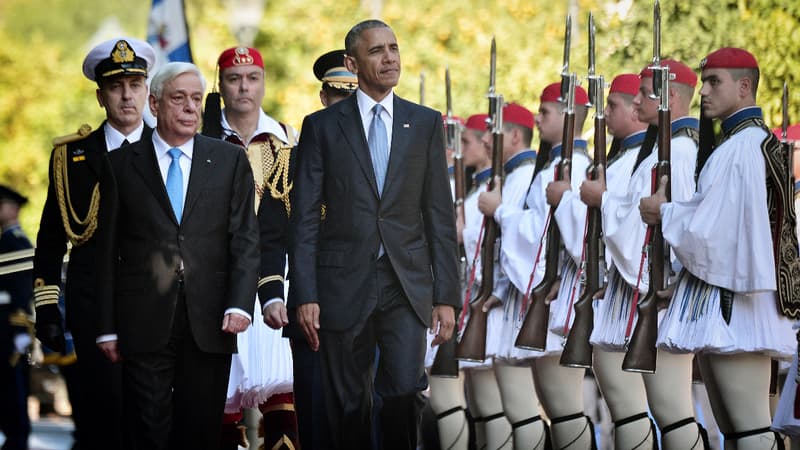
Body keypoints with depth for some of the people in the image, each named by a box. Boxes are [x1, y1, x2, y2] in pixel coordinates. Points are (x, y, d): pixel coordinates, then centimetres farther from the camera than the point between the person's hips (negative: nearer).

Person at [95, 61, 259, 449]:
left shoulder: (230, 160, 10)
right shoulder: (122, 164, 7)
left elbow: (244, 238, 5)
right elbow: (107, 250, 6)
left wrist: (240, 304, -9)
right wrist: (107, 327, 0)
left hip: (209, 325, 1)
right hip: (144, 326, -1)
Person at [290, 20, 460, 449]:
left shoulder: (425, 123, 8)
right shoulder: (322, 126, 4)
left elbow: (440, 215, 7)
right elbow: (304, 218, 1)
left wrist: (446, 296, 1)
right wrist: (305, 296, -7)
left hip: (407, 286, 0)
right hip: (345, 284, 0)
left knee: (403, 393, -16)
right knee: (349, 408, 4)